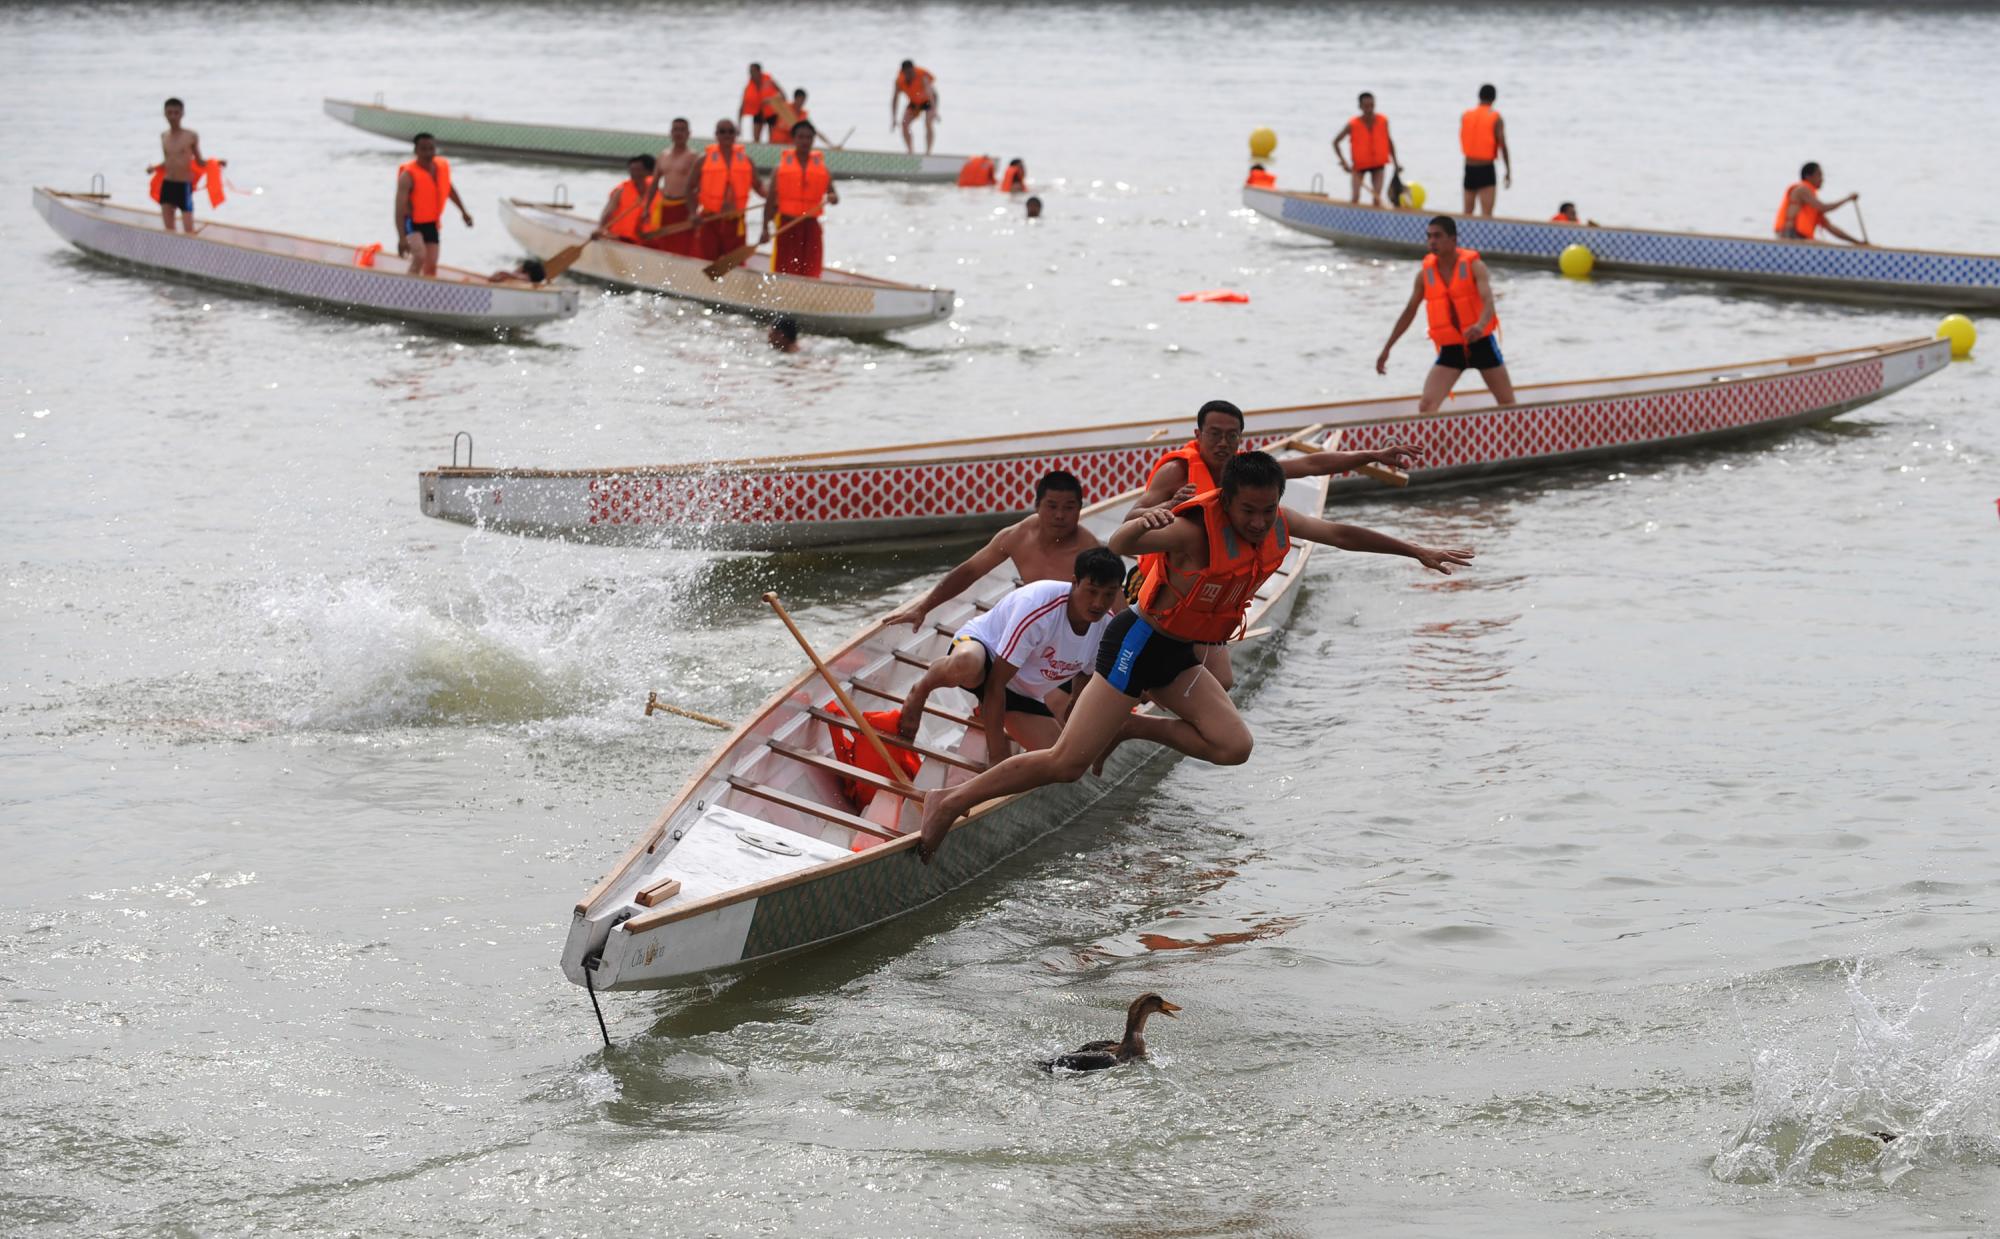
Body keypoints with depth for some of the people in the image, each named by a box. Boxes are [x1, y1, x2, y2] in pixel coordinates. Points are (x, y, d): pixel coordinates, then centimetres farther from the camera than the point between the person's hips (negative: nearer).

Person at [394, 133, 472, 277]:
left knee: (431, 267, 7)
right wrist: (401, 238, -37)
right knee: (420, 257, -30)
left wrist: (463, 211, 22)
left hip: (431, 224, 6)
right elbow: (400, 208, -29)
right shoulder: (408, 175, -25)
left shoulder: (443, 166, -4)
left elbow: (449, 189, 18)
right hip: (412, 223, -6)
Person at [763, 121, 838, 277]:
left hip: (811, 227, 2)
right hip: (787, 226, -2)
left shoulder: (821, 168, 11)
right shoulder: (781, 167, 3)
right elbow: (771, 201, 0)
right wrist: (765, 229, -9)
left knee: (810, 273, 1)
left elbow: (834, 196, 11)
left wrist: (832, 197, -14)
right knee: (784, 272, -3)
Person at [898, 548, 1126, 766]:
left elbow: (1083, 681, 8)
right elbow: (996, 683, -30)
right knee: (966, 665, -44)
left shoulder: (1107, 629, -14)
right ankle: (921, 688, -8)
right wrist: (997, 755, -29)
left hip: (1025, 694, 7)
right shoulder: (1037, 605, -33)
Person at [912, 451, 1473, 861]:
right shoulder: (1193, 531, -27)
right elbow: (1116, 547, -39)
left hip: (1180, 656, 7)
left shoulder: (1278, 524, -4)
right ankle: (950, 802, -5)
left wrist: (1416, 551, 17)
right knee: (1067, 763, -14)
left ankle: (1132, 726, 12)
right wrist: (1141, 524, -62)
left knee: (1233, 747, -8)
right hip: (1138, 643, -7)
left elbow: (1343, 534, 10)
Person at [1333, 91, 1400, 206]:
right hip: (1359, 165, -1)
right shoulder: (1353, 124, -17)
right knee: (1355, 199, -13)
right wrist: (1344, 162, -18)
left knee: (1377, 198, -13)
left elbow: (1389, 141, 4)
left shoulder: (1383, 121, -11)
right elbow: (1336, 142, -9)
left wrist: (1395, 162, 2)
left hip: (1378, 164, 1)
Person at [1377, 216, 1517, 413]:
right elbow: (1409, 312, 11)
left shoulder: (1473, 266, -12)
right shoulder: (1425, 274, 0)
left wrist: (1480, 325, -50)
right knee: (1426, 407, -16)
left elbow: (1488, 301, -28)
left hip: (1481, 344, -2)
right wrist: (1387, 349, 12)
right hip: (1450, 349, 2)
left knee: (1508, 404, 10)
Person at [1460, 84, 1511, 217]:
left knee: (1467, 213, 16)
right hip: (1486, 168, -4)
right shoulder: (1495, 118, -9)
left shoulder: (1465, 116, 4)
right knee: (1486, 214, -9)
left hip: (1469, 167, 4)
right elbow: (1503, 146, -10)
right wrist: (1509, 171, -3)